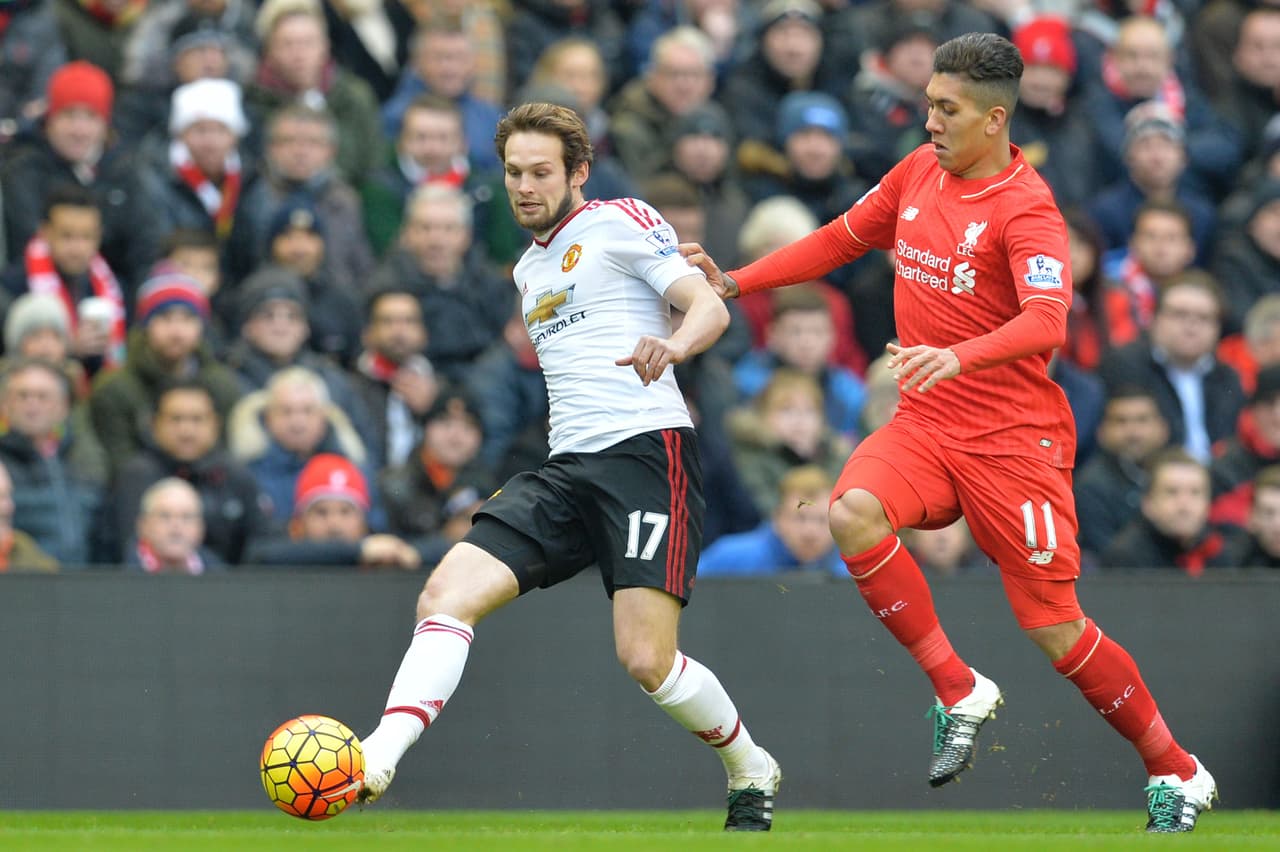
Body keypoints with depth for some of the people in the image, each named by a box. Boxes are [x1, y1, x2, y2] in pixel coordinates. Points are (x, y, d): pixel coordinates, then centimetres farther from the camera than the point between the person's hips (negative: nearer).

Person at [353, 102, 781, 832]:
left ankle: (752, 772, 9)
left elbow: (710, 308, -9)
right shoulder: (529, 269, 25)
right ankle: (378, 759, -25)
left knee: (647, 660, -16)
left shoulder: (623, 222, 3)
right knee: (448, 593, -14)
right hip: (567, 468, 7)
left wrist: (673, 343, -29)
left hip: (647, 447, -7)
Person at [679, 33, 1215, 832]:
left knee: (1058, 631, -5)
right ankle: (959, 691, -12)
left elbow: (1047, 322, -31)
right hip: (926, 426, 6)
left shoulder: (1026, 208, -16)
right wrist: (733, 283, 13)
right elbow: (840, 239, 22)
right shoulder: (918, 172, 6)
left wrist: (958, 357, -48)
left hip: (1012, 439, -6)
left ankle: (1177, 775, 16)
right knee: (854, 512, -26)